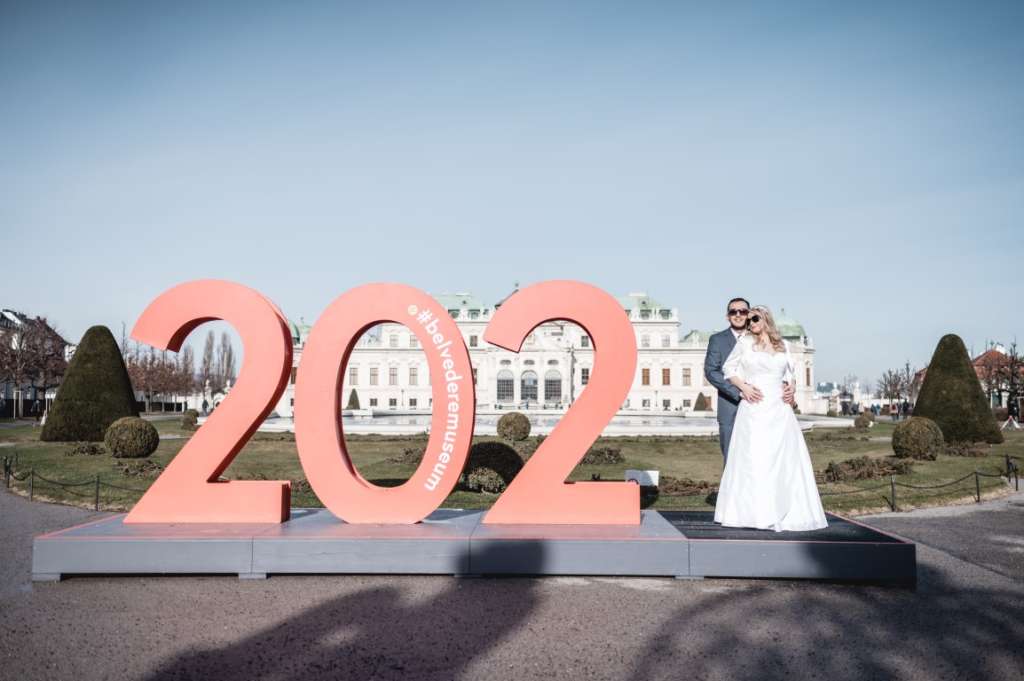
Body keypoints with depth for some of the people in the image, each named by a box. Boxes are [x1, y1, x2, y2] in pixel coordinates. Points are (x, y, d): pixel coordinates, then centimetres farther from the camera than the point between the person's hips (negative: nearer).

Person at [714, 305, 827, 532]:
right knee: (753, 458, -5)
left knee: (784, 458, 1)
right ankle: (753, 512, 0)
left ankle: (787, 511, 9)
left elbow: (790, 373, 22)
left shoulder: (783, 345, 14)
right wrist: (744, 387, -7)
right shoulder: (745, 342, 5)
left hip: (779, 409, 3)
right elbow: (729, 368, 8)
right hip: (754, 408, -3)